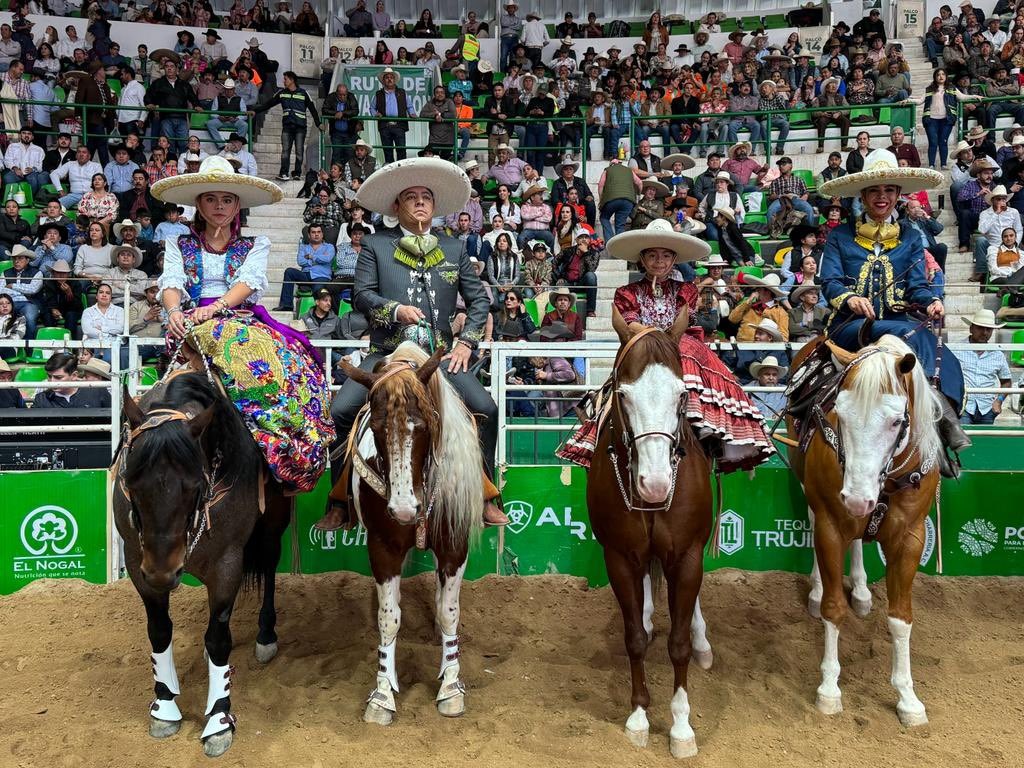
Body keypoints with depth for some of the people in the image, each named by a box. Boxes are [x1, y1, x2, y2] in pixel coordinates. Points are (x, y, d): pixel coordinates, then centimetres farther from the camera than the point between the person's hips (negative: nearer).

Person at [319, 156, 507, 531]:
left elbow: (479, 299, 14)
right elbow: (361, 294, 2)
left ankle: (485, 497, -3)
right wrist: (396, 309, -15)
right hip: (386, 354, -1)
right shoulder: (375, 245, 11)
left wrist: (466, 342, 2)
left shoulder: (454, 249, 17)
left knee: (486, 409, -19)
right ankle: (340, 502, -3)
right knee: (341, 410, -19)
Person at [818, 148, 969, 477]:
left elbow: (918, 284, 8)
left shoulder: (910, 238, 19)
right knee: (911, 334, -35)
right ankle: (940, 410, -40)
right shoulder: (840, 236, 11)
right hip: (849, 326, -3)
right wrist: (850, 298, -25)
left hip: (898, 323, 4)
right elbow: (829, 281, -2)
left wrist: (931, 302, -16)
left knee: (948, 363, -27)